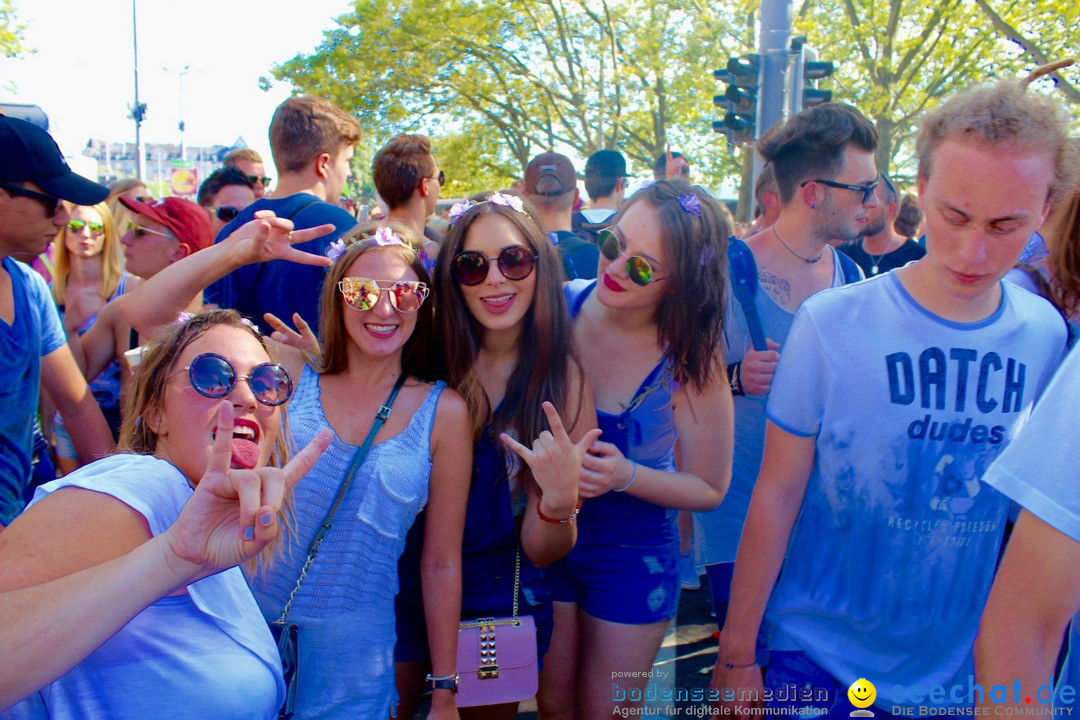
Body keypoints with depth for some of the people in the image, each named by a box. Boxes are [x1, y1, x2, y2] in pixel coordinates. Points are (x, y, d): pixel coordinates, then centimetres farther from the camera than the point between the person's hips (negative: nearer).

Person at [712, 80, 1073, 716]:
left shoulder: (1049, 338, -6)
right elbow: (776, 497, -12)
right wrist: (737, 656, -8)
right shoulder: (831, 324, -17)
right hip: (817, 661, -3)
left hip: (958, 669, 4)